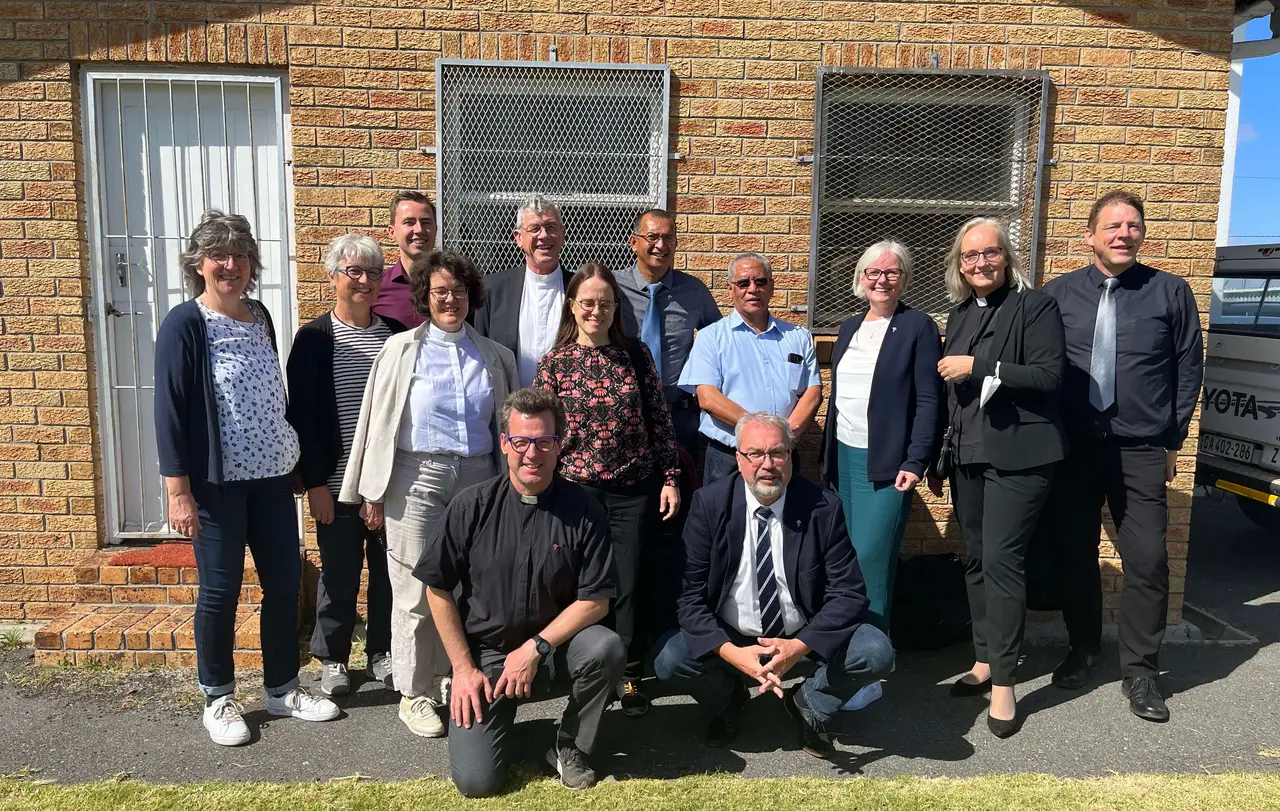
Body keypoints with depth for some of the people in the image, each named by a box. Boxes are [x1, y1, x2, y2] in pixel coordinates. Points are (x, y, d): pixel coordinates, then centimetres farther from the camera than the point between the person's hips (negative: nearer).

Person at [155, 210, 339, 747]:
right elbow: (170, 411, -11)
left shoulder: (260, 317, 8)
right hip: (216, 482, -6)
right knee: (220, 590, 5)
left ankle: (283, 689, 26)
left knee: (285, 582, 10)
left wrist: (294, 460, 16)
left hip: (271, 476, 6)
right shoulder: (184, 324, -9)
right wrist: (177, 490, -15)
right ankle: (218, 699, 24)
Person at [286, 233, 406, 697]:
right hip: (338, 481, -2)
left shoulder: (396, 334, 5)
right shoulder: (314, 338, -3)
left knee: (389, 569, 11)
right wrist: (314, 482, -8)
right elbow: (301, 415, -4)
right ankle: (332, 659, 27)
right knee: (339, 573, 8)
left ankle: (382, 651, 29)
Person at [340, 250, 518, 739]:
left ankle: (454, 679, 25)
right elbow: (380, 422, 1)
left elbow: (505, 423, 15)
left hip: (477, 477, 3)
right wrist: (374, 492, -1)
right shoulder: (402, 350, 3)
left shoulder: (493, 356, 11)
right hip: (417, 479, -3)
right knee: (417, 591, 0)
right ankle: (415, 694, 15)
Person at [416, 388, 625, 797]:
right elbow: (438, 589, -2)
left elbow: (595, 600, -10)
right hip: (484, 651, 0)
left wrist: (536, 647, -18)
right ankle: (501, 716, 24)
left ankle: (571, 747, -3)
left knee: (607, 649, -31)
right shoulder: (473, 506, -9)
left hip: (555, 644, 0)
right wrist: (463, 667, -5)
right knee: (476, 781, -11)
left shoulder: (583, 509, -11)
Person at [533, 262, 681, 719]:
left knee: (629, 586, 3)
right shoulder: (554, 363, 0)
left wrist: (669, 478, 2)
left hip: (635, 490, 1)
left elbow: (660, 421, 5)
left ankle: (629, 676, 21)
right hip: (577, 489, 0)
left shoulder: (636, 355, 3)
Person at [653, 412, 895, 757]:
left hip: (803, 637, 0)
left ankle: (808, 705, 9)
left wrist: (799, 647, -26)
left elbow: (848, 594, -11)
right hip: (729, 637, 0)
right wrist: (730, 652, -28)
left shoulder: (823, 507, -12)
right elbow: (690, 594, -13)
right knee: (670, 660, -25)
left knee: (876, 651, -23)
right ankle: (727, 702, 11)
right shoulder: (709, 504, -12)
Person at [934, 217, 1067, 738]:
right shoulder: (959, 314, 15)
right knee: (975, 560, 11)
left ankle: (1004, 684, 0)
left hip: (1017, 457, -7)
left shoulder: (1034, 305, -5)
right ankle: (984, 661, 24)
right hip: (968, 456, 7)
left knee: (1001, 561, -9)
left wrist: (978, 367, -17)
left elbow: (1049, 376, -15)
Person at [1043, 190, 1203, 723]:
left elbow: (1189, 369, 6)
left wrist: (1173, 440, 4)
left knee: (1147, 560, -2)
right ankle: (1083, 650, 27)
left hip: (1141, 450, -1)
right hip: (1073, 448, 1)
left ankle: (1140, 671, 13)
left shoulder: (1171, 292, 3)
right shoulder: (1058, 294, 4)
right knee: (1074, 554, 8)